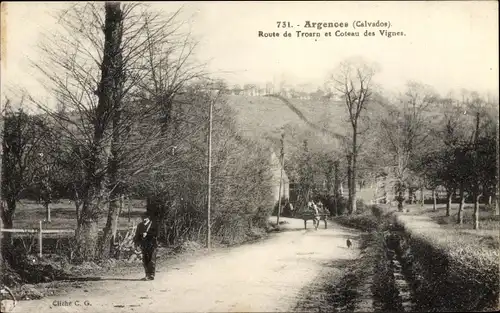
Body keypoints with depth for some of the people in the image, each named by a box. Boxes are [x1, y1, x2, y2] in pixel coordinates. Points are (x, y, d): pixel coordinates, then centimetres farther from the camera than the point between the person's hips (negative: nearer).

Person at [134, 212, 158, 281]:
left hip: (151, 245, -5)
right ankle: (147, 275, 15)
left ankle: (151, 275, -4)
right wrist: (136, 243, 7)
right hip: (143, 245, 5)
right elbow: (137, 235, 18)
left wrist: (147, 234, -16)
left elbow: (155, 233, -9)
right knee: (145, 261, 6)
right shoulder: (140, 225, 14)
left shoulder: (153, 224, 0)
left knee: (151, 260, -8)